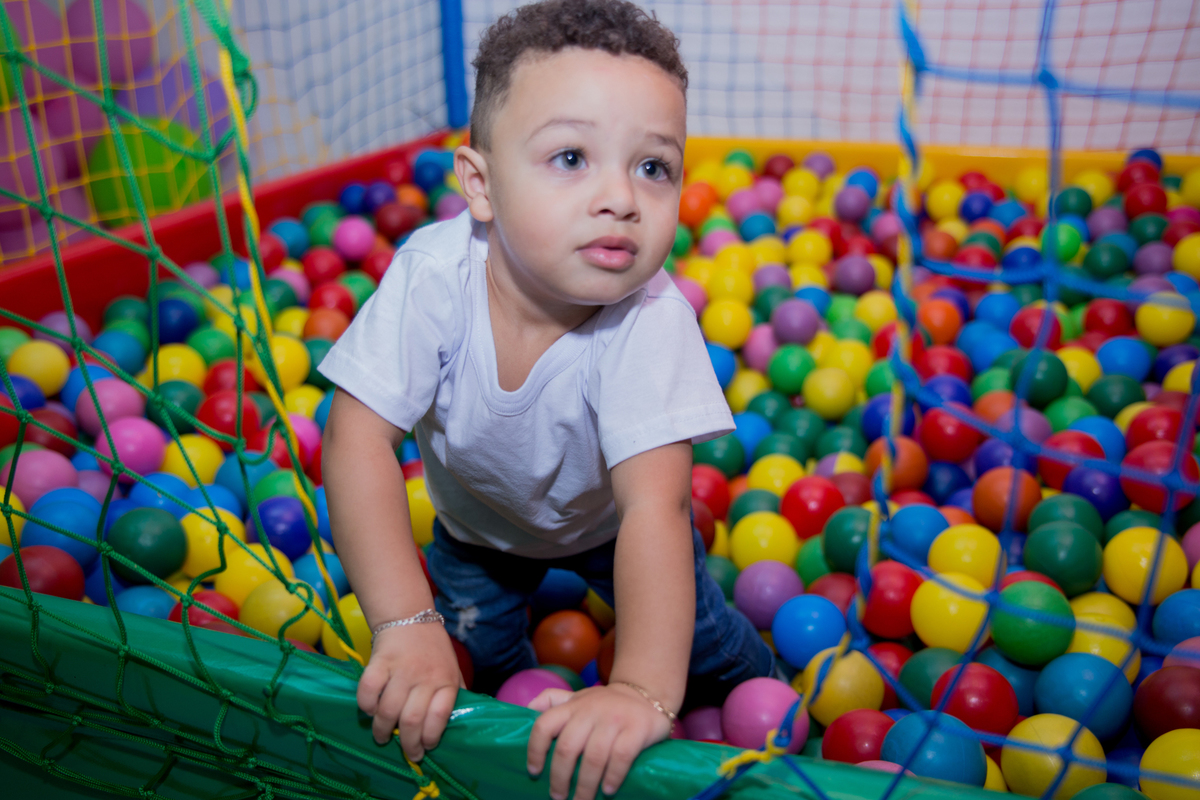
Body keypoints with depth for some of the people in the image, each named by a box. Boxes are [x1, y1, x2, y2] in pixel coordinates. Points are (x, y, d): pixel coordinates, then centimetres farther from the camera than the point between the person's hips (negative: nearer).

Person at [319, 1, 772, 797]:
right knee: (483, 652, 10)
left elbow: (653, 504, -42)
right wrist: (405, 624, -42)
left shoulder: (652, 318, -39)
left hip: (605, 520, -1)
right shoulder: (434, 274, -36)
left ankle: (766, 691, 41)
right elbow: (360, 439, -35)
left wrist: (644, 689, -51)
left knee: (697, 631, 7)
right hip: (476, 519, 2)